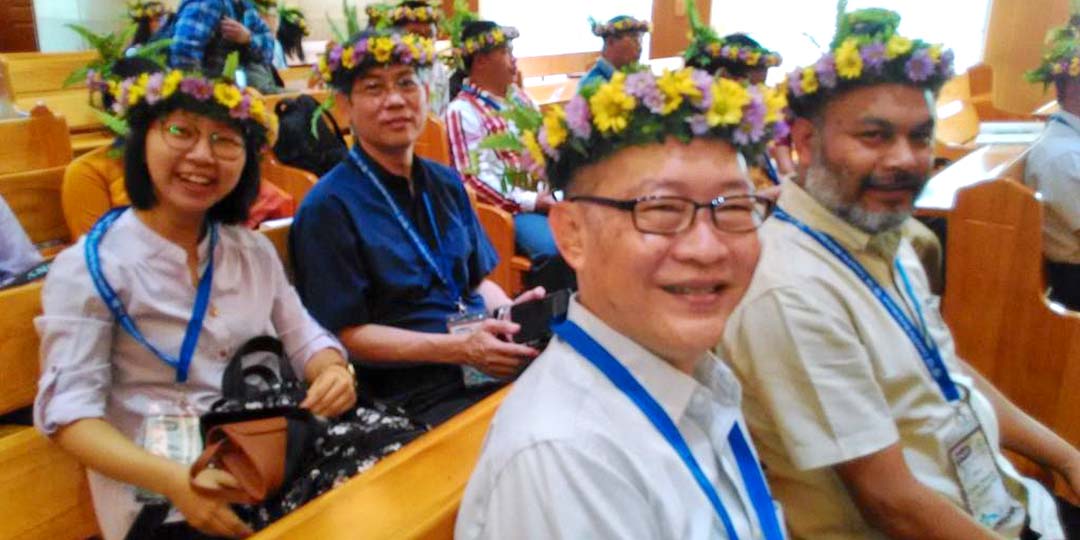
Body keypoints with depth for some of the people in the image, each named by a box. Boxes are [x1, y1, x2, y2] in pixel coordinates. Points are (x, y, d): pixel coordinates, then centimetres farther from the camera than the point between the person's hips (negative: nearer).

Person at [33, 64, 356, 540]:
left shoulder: (255, 251, 11)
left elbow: (302, 338, 12)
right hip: (161, 500, -4)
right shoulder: (88, 268, -6)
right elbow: (68, 411, -11)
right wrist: (176, 482, -27)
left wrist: (334, 371, -13)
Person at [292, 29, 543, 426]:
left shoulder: (446, 183, 12)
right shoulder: (328, 207, -7)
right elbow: (347, 334, -9)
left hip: (490, 362, 7)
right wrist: (459, 348, -20)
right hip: (412, 392, -7)